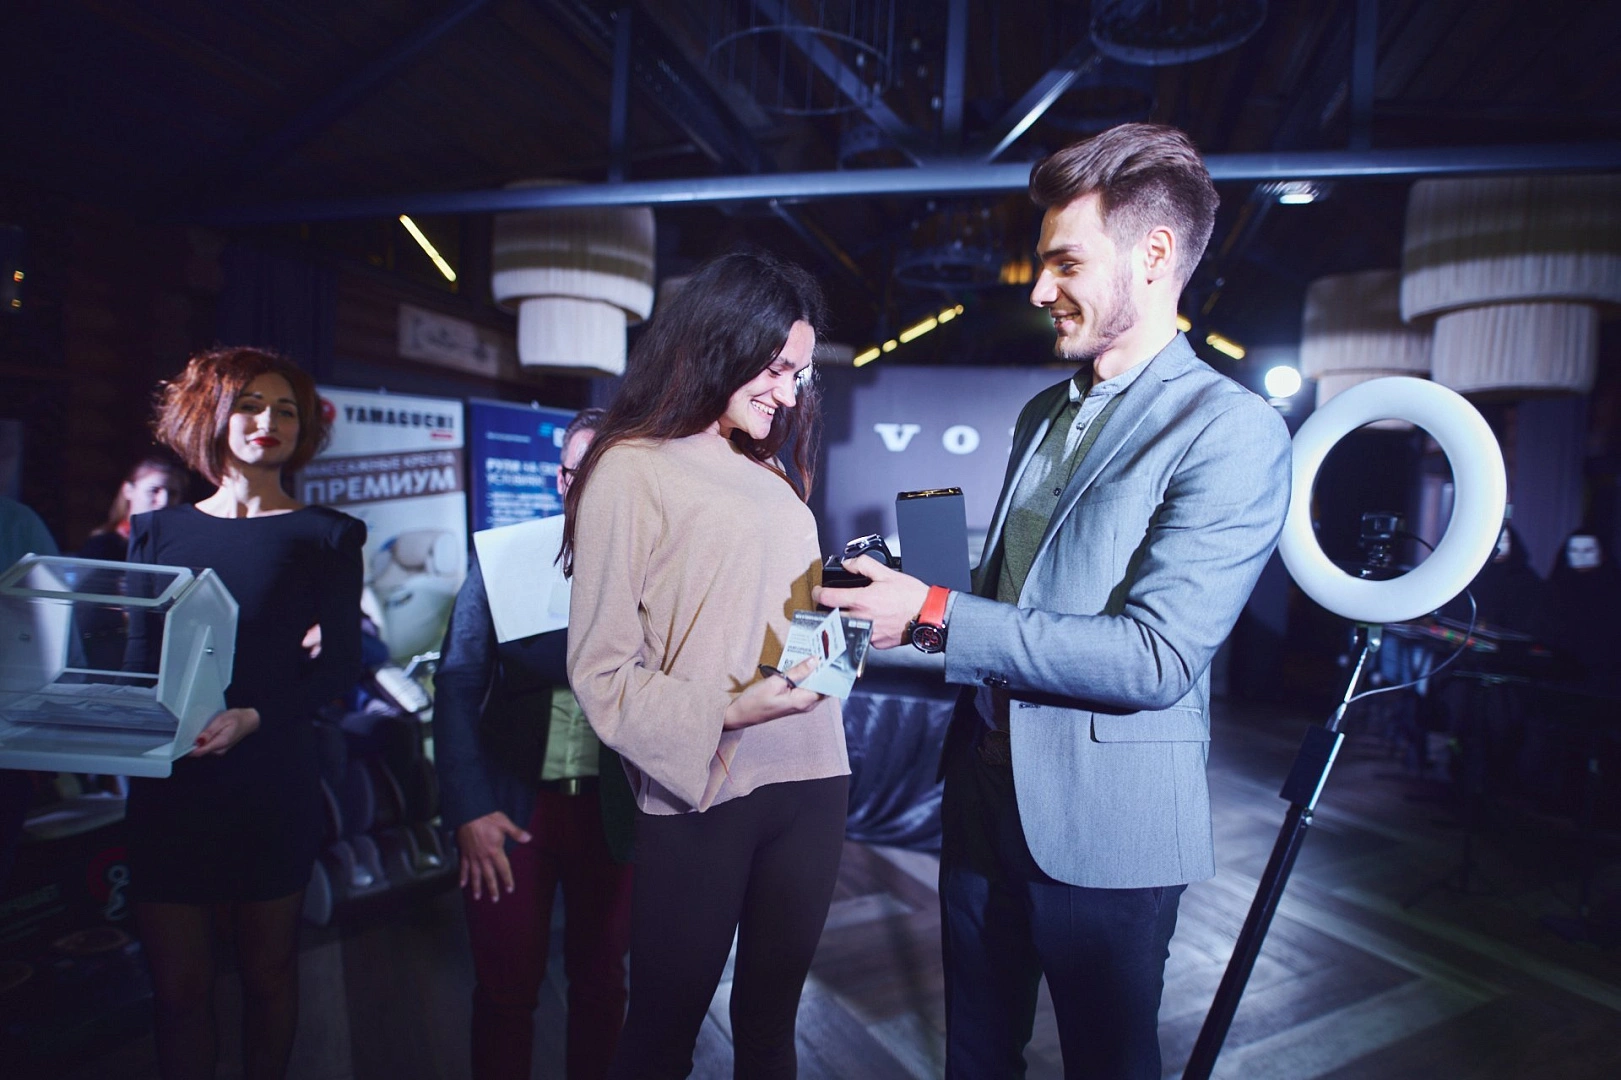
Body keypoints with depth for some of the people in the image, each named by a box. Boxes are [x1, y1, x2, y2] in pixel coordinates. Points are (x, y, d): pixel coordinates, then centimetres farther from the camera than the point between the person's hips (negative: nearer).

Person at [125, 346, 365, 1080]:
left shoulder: (325, 535, 1)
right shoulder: (156, 531, 10)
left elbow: (341, 665, -3)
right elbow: (135, 660, 10)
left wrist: (254, 718, -18)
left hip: (270, 779, -2)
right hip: (165, 782, 2)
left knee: (267, 971, 11)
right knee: (177, 985, 8)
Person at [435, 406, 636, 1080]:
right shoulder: (503, 559, -2)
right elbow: (457, 687, -3)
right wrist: (469, 810, -8)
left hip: (613, 809, 0)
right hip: (512, 803, 0)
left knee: (600, 980, 16)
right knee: (505, 986, 12)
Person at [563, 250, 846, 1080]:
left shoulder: (771, 473, 14)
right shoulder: (631, 468, -6)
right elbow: (601, 670, -10)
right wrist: (725, 713, -22)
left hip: (810, 778, 6)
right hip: (700, 795, -5)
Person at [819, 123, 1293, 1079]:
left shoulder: (1231, 430, -15)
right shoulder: (1043, 414, 11)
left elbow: (1156, 656, -24)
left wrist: (937, 617, -23)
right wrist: (895, 605, 2)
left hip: (1105, 827, -7)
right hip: (986, 794, 7)